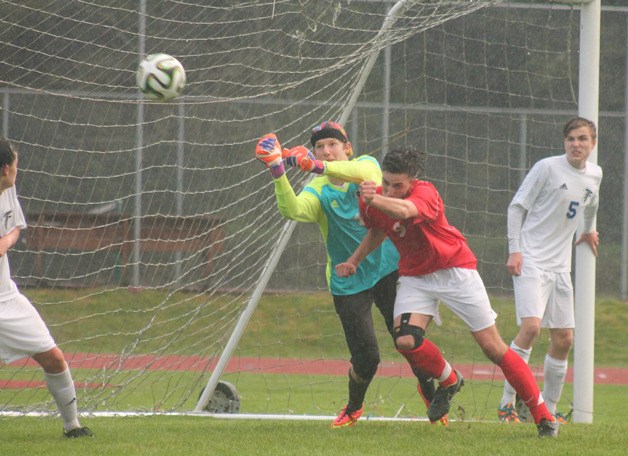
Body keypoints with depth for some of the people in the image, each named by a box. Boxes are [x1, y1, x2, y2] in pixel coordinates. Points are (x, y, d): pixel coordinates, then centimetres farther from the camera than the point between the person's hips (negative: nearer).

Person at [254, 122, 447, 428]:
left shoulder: (367, 164, -3)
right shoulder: (317, 191, -6)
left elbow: (362, 172, -28)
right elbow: (293, 210, -27)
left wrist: (321, 167, -44)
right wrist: (278, 174, -43)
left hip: (388, 269, 1)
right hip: (349, 283, -1)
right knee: (366, 358, -5)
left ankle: (429, 391, 26)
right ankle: (354, 407, 26)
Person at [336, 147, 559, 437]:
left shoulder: (425, 193, -26)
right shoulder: (372, 199, -7)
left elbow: (405, 210, -52)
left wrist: (376, 200, -70)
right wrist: (354, 261, 11)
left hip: (455, 270, -5)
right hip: (414, 277, 5)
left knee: (493, 347, -5)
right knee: (405, 340, -21)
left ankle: (543, 416, 5)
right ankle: (448, 382, 10)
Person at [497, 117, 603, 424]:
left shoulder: (594, 175, 8)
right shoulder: (547, 168, -10)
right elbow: (517, 206, -7)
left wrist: (589, 230, 39)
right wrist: (514, 249, -13)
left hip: (560, 266, 7)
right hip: (531, 260, -7)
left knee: (563, 339, 6)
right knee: (531, 327, -21)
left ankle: (550, 407, 20)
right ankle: (507, 402, -15)